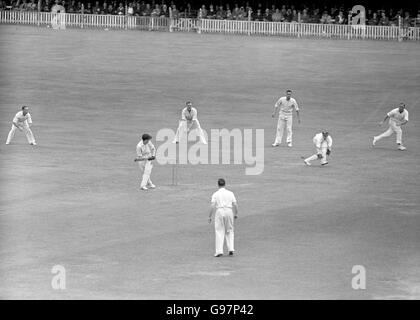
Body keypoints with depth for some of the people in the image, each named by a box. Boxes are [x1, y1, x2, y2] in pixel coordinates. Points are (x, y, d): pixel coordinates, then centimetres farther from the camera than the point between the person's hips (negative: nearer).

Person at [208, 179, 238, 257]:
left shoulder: (215, 194, -1)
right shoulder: (230, 193, 5)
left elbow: (213, 206, -7)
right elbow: (235, 204, 3)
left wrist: (210, 216, -2)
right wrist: (236, 214, 17)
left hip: (219, 212, -2)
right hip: (229, 212, 2)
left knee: (219, 232, 1)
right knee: (229, 231, 15)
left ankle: (219, 251, -6)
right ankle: (231, 249, 6)